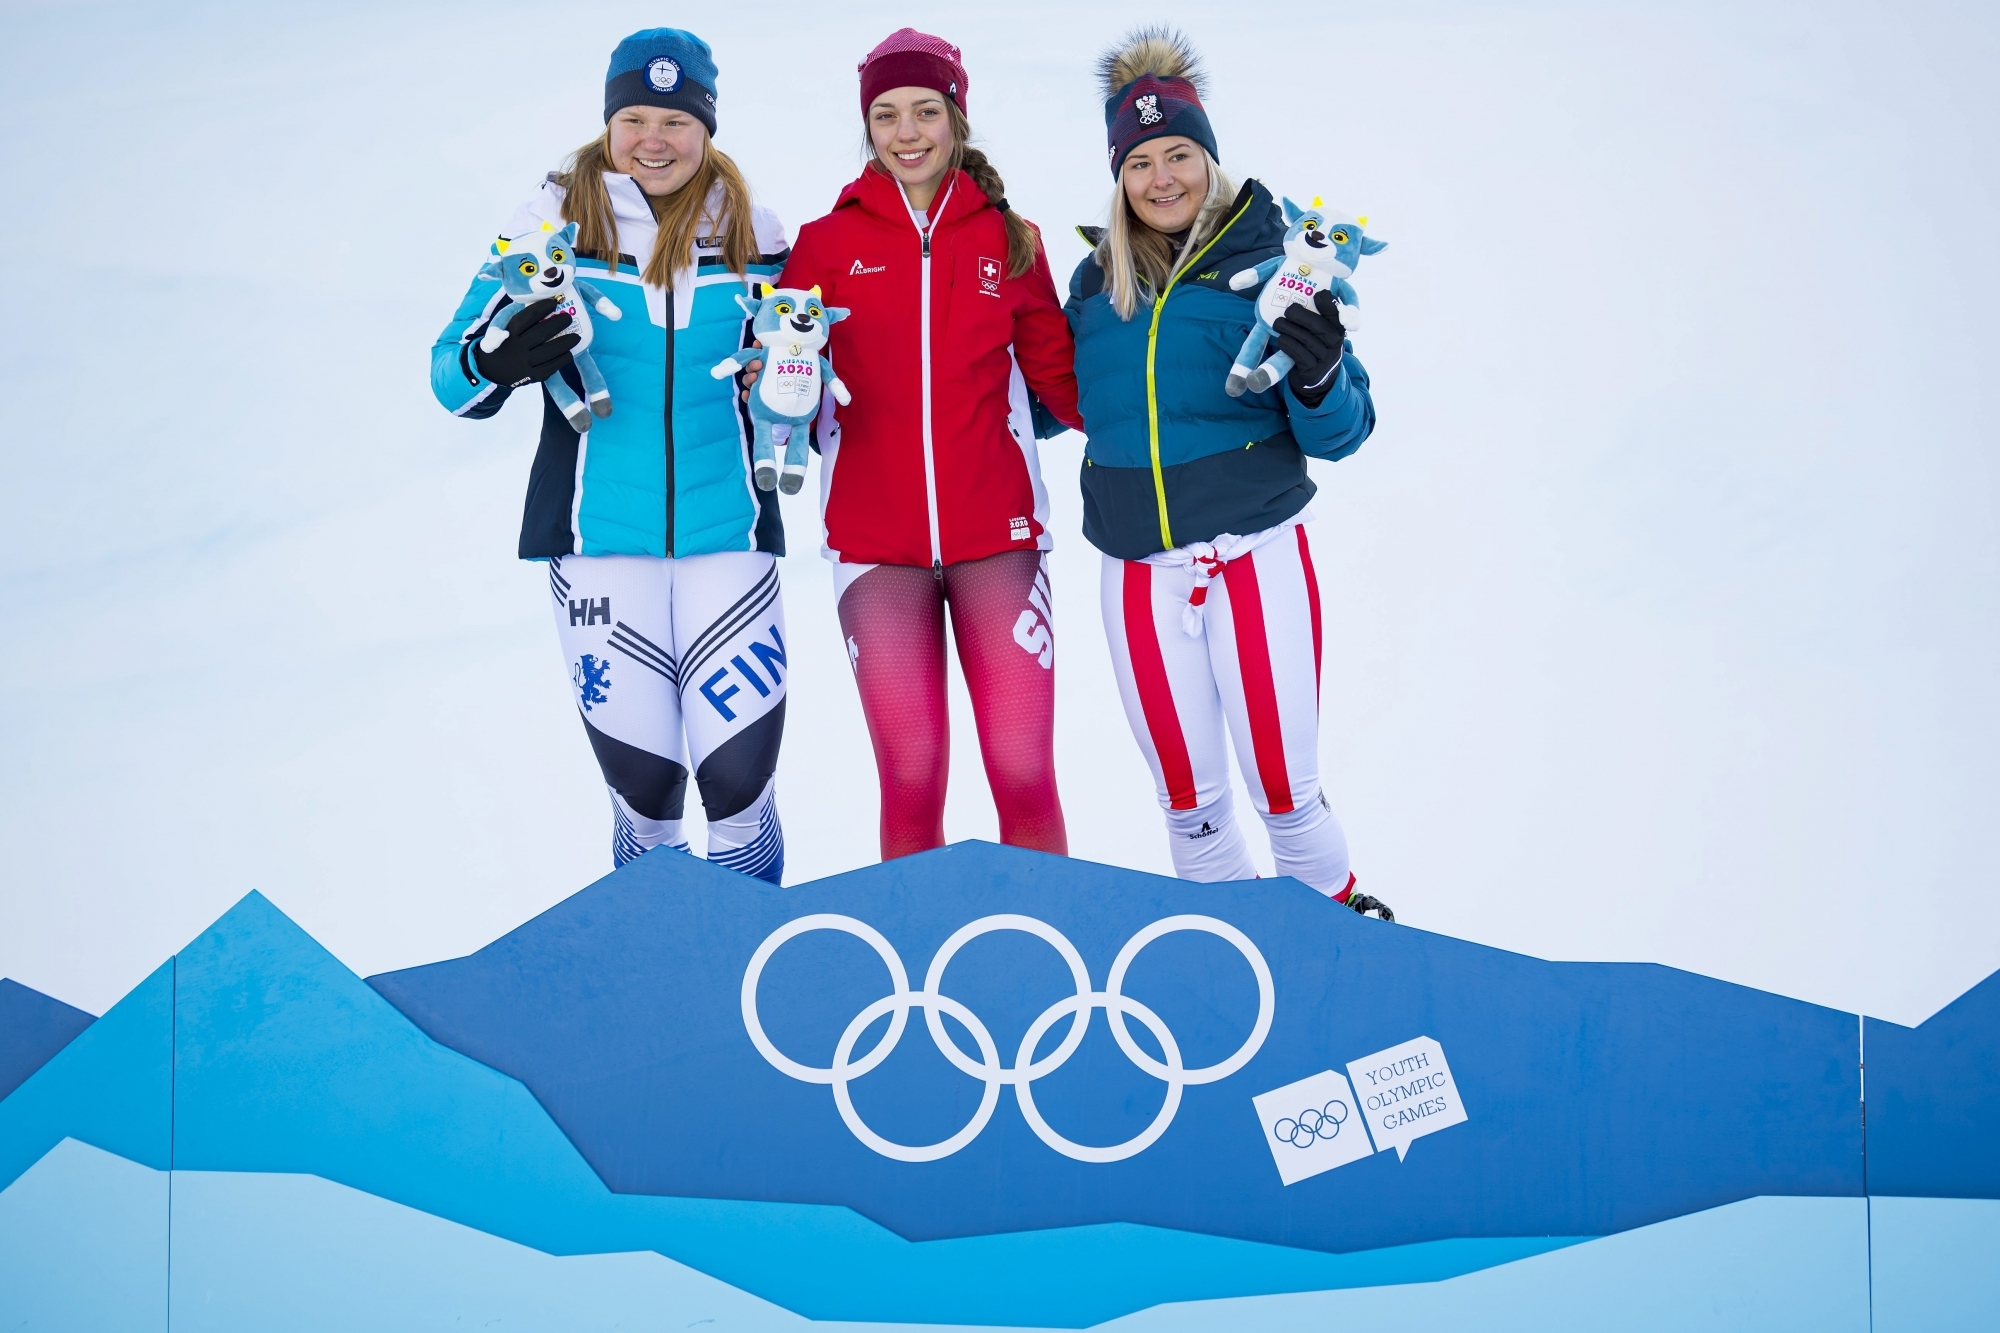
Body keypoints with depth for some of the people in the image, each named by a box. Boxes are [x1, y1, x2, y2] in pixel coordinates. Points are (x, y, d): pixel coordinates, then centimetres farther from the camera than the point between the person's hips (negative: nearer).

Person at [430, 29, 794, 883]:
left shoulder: (751, 233, 4)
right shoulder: (556, 221, 0)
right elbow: (454, 374, 1)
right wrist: (494, 364, -22)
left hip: (727, 536, 1)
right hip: (601, 539, 0)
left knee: (740, 779, -4)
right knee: (643, 788, 3)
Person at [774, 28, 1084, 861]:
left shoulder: (1009, 240, 7)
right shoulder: (826, 244, 5)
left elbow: (1064, 378, 8)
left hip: (996, 535, 0)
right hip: (875, 541, 0)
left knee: (1025, 777, -3)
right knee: (910, 784, 1)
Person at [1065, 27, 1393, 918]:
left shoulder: (1268, 260, -5)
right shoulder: (1095, 283, 5)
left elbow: (1340, 435, -6)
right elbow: (1072, 401, 18)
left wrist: (1319, 379, -27)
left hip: (1258, 559, -3)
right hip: (1139, 576, 3)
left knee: (1286, 790, 3)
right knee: (1189, 803, 12)